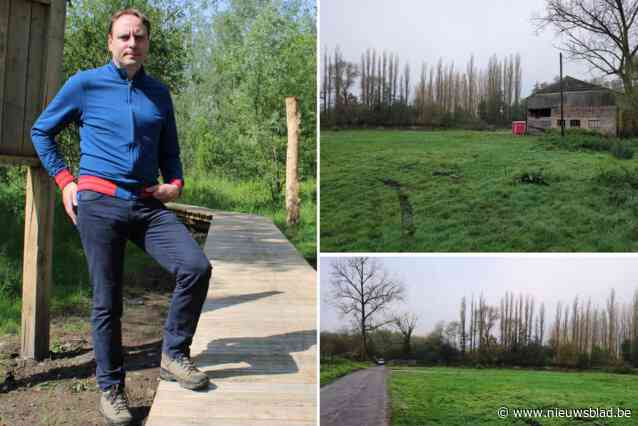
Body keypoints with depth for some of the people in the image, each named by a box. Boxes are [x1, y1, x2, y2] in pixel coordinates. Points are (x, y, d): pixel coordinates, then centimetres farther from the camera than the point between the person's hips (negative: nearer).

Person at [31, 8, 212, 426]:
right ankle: (111, 388, 17)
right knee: (107, 301, 1)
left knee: (196, 267, -17)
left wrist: (175, 183, 5)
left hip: (148, 204, 3)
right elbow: (41, 131, 14)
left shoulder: (159, 93, 15)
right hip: (99, 203, -3)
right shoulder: (85, 84, 4)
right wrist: (65, 180, 6)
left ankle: (174, 355, 2)